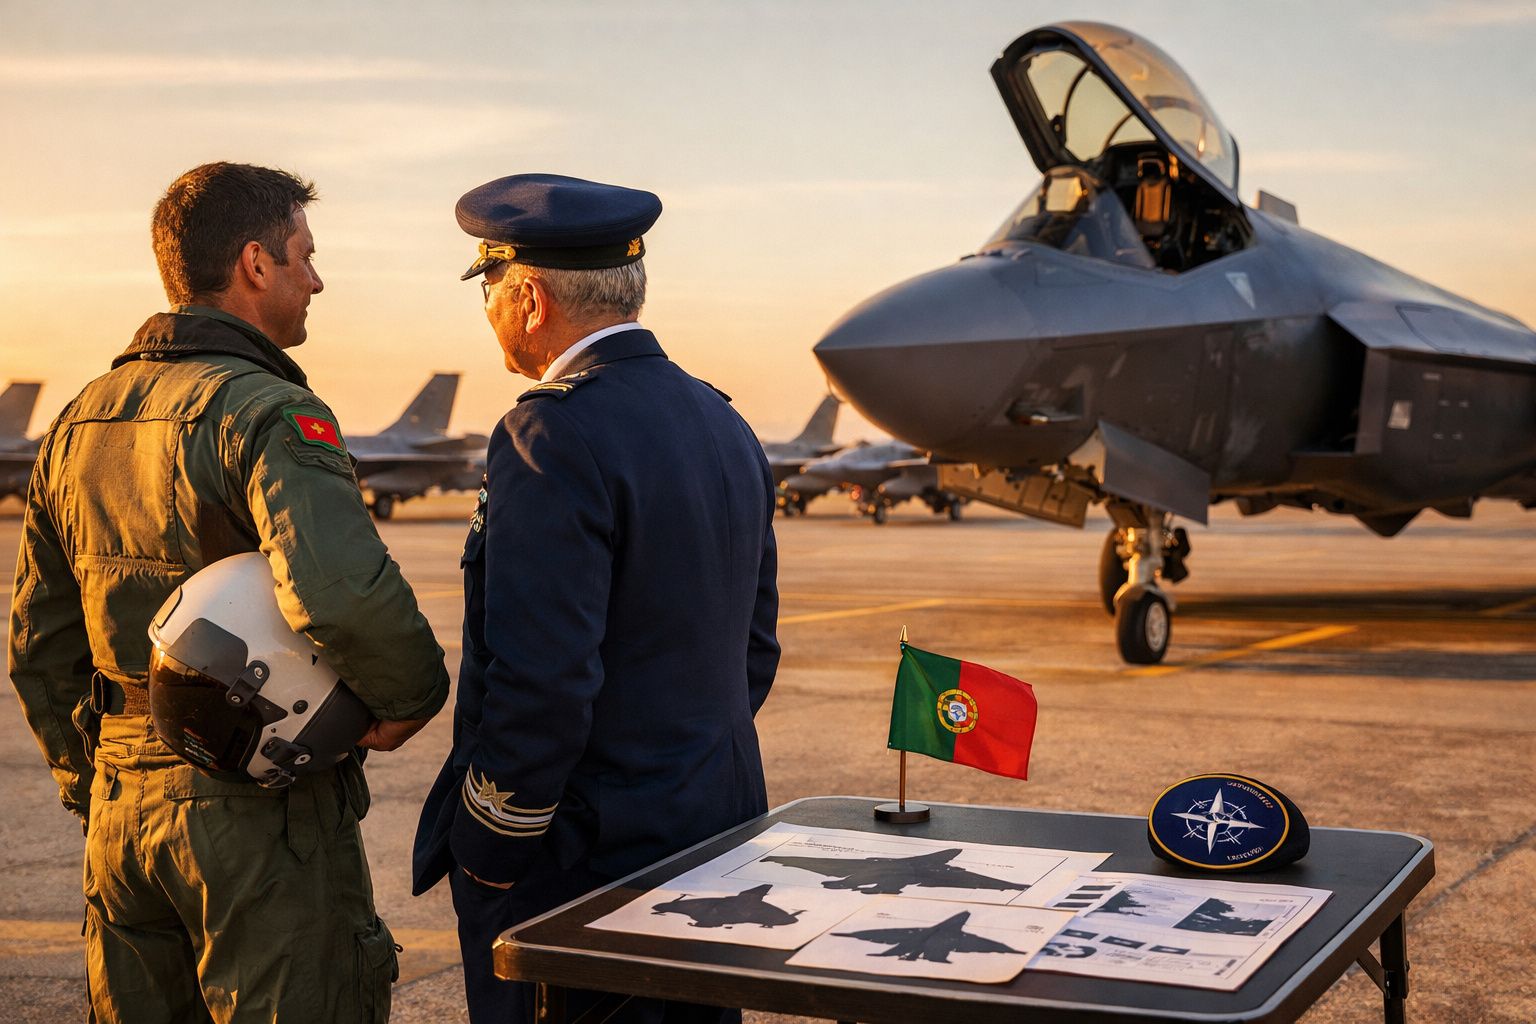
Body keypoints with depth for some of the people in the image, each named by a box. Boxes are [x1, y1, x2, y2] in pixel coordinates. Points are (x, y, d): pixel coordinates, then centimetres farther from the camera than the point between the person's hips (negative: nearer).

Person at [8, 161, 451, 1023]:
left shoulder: (81, 421, 11)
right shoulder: (269, 413, -15)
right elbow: (341, 588, -34)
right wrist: (411, 695, -15)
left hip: (122, 806, 8)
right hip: (263, 815, -8)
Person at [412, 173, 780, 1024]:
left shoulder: (554, 437, -18)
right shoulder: (723, 424, 10)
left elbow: (542, 678, -23)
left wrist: (490, 852, -13)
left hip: (580, 860, -9)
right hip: (714, 834, 9)